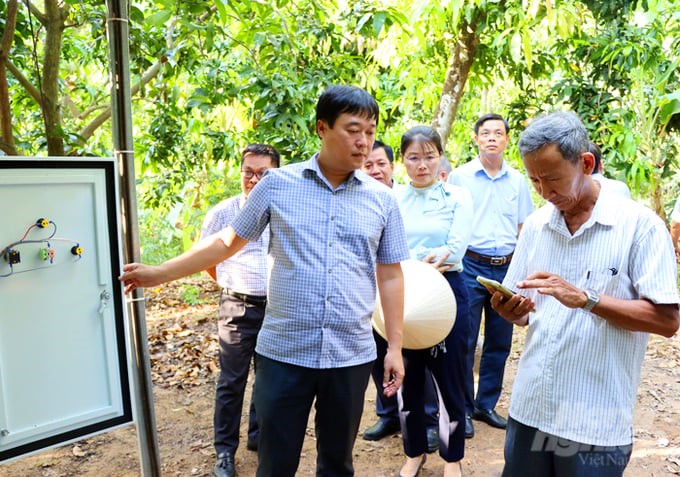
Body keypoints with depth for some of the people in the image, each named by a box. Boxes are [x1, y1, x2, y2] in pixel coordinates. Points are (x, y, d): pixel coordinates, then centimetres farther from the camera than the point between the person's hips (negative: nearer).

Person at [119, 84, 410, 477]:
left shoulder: (383, 200, 2)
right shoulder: (277, 184, -2)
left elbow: (391, 276, 6)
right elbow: (230, 240, 7)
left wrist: (395, 348, 4)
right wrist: (159, 273, 6)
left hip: (352, 355, 2)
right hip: (284, 352, -1)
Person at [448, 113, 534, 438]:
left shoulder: (518, 181, 10)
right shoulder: (460, 176, 0)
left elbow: (523, 228, 13)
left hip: (507, 268, 4)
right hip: (471, 266, -3)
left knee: (499, 343, 11)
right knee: (465, 342, 0)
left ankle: (486, 404, 26)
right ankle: (463, 408, 15)